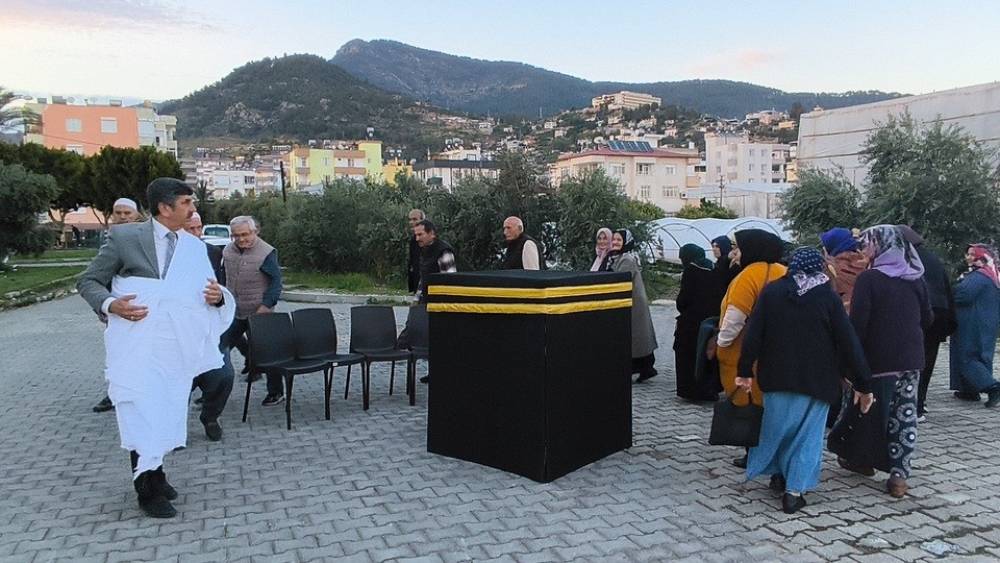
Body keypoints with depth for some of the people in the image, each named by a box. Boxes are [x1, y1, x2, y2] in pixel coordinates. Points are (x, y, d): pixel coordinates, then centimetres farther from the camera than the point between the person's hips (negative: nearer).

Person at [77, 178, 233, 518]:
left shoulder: (195, 247, 7)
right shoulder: (125, 237, -6)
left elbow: (205, 294, 12)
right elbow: (87, 281, 0)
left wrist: (217, 297, -12)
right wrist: (110, 304, -20)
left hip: (177, 348, 5)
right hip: (137, 347, -4)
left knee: (165, 414, 14)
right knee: (143, 414, -2)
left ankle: (154, 475, 33)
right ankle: (148, 489, 12)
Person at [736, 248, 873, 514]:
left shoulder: (771, 292, -3)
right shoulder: (829, 297, -5)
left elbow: (753, 334, -5)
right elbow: (849, 342, -6)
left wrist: (745, 371, 1)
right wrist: (862, 384, -2)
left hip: (777, 376, 1)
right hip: (817, 380, -1)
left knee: (776, 426, 19)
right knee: (808, 433, 7)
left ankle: (778, 474, 29)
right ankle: (794, 491, 5)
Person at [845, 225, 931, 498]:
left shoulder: (869, 278, -12)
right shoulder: (915, 278, 5)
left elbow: (858, 322, -17)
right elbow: (927, 319, 13)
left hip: (879, 358, -4)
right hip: (912, 358, 5)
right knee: (905, 414, 6)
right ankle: (899, 475, 5)